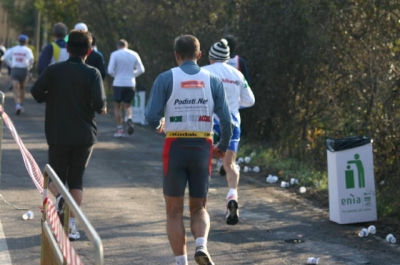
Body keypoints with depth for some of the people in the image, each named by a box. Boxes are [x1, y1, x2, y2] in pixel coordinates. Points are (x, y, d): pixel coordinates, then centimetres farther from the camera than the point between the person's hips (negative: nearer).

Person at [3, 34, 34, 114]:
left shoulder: (13, 49, 6)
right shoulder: (27, 50, 0)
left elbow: (6, 57, -6)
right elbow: (31, 59, -17)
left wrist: (11, 65, 4)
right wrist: (29, 67, -1)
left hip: (14, 69, 0)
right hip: (24, 70, 0)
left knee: (16, 89, -6)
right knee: (22, 88, 19)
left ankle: (17, 104, -28)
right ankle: (21, 105, 24)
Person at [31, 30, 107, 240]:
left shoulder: (53, 70, -4)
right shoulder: (92, 74, -7)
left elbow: (36, 92, -11)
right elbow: (99, 103, -17)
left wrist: (51, 99, 8)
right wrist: (102, 109, 6)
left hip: (58, 135, 0)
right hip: (85, 135, 0)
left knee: (57, 176, 13)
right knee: (76, 179, 11)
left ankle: (57, 198, -21)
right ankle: (71, 225, 5)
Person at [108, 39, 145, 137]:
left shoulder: (115, 54, -3)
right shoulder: (134, 54, 6)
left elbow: (110, 70, -10)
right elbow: (141, 70, 6)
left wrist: (116, 75, 10)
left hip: (118, 84, -3)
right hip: (131, 84, 3)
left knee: (117, 106, 10)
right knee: (127, 106, 14)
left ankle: (120, 129, 4)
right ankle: (129, 119, -15)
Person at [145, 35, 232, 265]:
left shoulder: (166, 79, -3)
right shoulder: (213, 81, 2)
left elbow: (152, 117, -9)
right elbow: (226, 120, -2)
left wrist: (159, 125, 15)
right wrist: (223, 147, 15)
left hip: (175, 148, -2)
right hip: (202, 148, 2)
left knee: (175, 211, 10)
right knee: (199, 208, 16)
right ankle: (201, 246, -11)